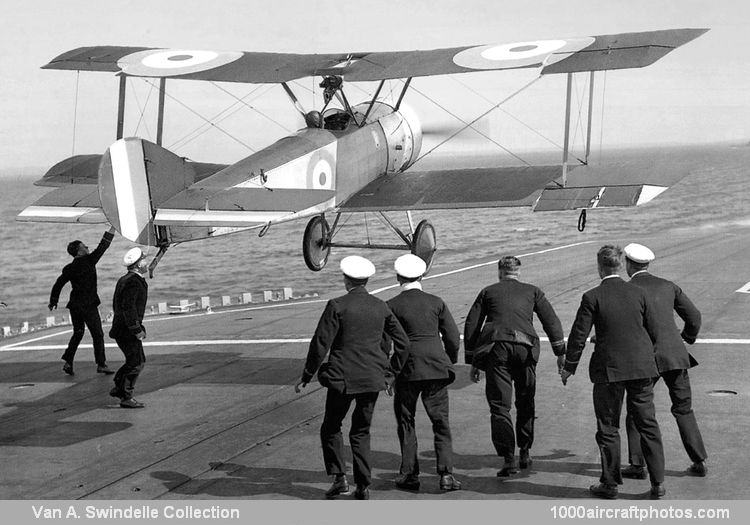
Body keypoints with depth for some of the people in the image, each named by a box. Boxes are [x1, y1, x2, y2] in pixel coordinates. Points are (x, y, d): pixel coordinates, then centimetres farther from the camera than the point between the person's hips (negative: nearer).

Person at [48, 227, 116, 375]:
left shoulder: (69, 268, 1)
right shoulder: (90, 261, -11)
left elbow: (58, 285, 0)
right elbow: (103, 246, -5)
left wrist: (53, 301, 10)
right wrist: (112, 229, 2)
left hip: (75, 306, 5)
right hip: (89, 306, -5)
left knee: (77, 333, 19)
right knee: (98, 335, 4)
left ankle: (68, 362, 10)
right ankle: (101, 364, 4)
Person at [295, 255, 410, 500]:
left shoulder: (337, 306, -10)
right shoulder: (380, 307, 4)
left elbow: (320, 344, -11)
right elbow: (403, 343, 7)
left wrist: (306, 377, -3)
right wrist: (390, 374, 17)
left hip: (343, 379, -4)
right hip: (373, 379, 4)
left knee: (331, 428, 16)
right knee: (361, 432, 16)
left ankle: (339, 478, 4)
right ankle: (363, 487, 12)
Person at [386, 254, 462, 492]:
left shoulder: (392, 306, -4)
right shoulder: (436, 302, 2)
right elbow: (453, 338, 3)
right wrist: (449, 362, 19)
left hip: (407, 370, -1)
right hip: (436, 369, 1)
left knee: (405, 421, 12)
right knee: (440, 421, 7)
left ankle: (409, 474, 13)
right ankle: (446, 474, -2)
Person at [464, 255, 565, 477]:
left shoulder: (488, 292, 19)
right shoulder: (532, 291, 20)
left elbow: (471, 326, 14)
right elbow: (551, 321, 10)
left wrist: (473, 362, 17)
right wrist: (560, 352, 10)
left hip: (495, 347, -1)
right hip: (525, 346, 1)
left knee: (499, 406, -1)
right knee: (525, 403, 18)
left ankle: (509, 458, -12)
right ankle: (524, 453, 22)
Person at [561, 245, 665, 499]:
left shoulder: (592, 297, -10)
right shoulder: (637, 293, 1)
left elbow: (578, 335, -8)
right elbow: (653, 330, 8)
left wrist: (568, 367, 4)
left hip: (609, 369, -3)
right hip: (642, 367, 4)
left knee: (608, 429, 7)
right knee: (648, 424, 10)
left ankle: (609, 484, 13)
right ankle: (658, 483, 12)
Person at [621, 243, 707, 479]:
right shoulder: (668, 286, 10)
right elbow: (694, 316, 14)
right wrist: (687, 338, 33)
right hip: (676, 355, 4)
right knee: (683, 409, 14)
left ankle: (637, 465, 6)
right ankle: (699, 462, 10)